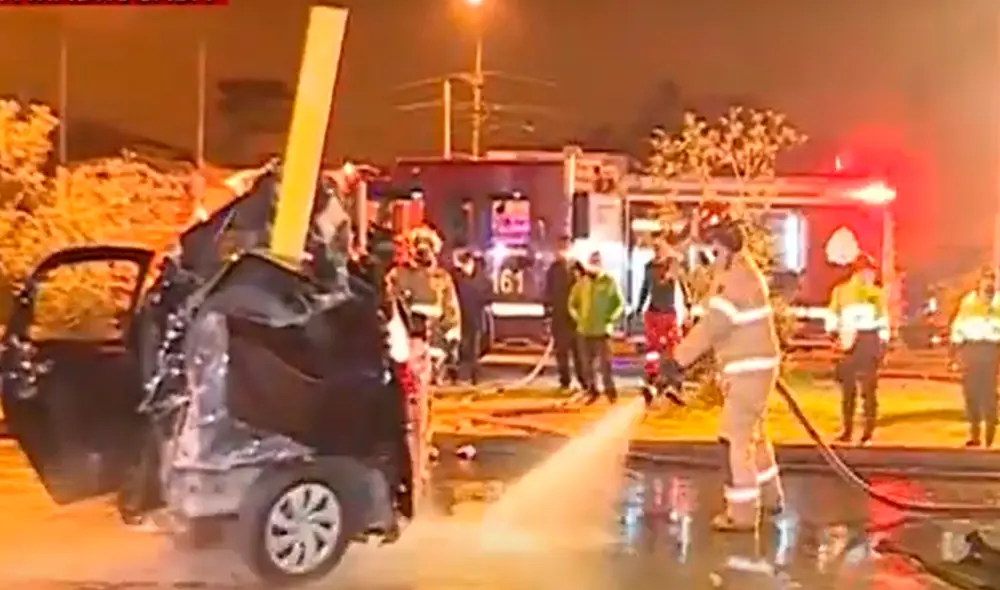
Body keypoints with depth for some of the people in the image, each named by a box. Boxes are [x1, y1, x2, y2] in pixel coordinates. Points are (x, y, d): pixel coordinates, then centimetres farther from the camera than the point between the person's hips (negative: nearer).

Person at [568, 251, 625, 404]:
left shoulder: (609, 282, -4)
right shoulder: (581, 283, 4)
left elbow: (620, 303, 1)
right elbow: (572, 303, 15)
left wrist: (611, 319, -6)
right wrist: (578, 318, 4)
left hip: (602, 330, -3)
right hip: (584, 330, 3)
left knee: (605, 362, -5)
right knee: (587, 362, 7)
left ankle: (610, 389, 7)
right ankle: (592, 390, 18)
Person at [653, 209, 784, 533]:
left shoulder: (738, 278, -21)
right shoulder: (736, 272, 12)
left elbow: (712, 326, -27)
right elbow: (713, 325, 13)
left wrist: (676, 362, -25)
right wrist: (681, 360, 8)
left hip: (750, 369, -11)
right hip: (749, 367, 11)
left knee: (735, 438, -6)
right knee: (752, 434, 22)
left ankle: (742, 514, 1)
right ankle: (769, 498, 36)